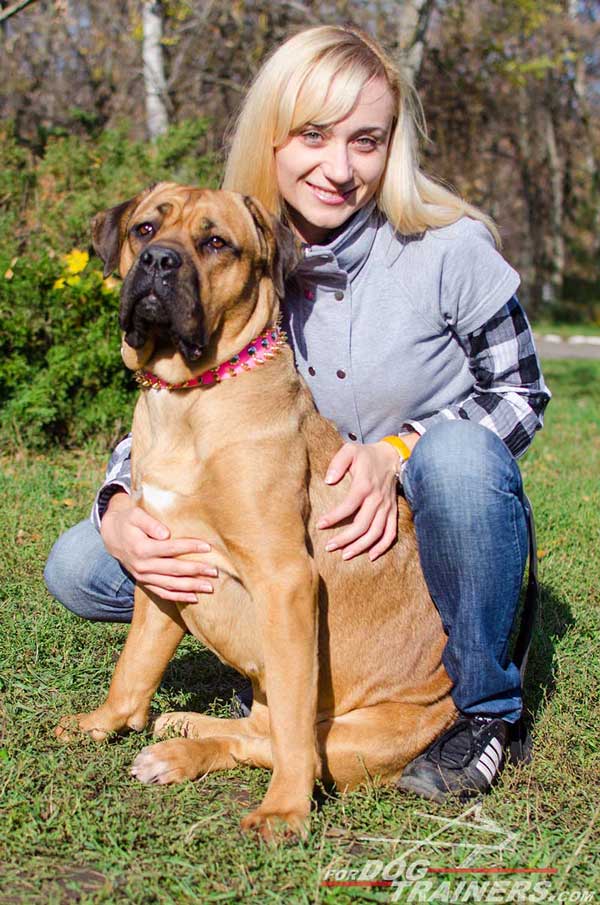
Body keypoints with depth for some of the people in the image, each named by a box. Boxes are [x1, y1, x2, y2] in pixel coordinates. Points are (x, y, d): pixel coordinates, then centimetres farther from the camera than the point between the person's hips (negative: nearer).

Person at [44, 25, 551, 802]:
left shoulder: (447, 247, -16)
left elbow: (522, 395, -7)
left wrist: (398, 451, -26)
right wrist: (118, 513, -23)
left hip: (431, 535, -2)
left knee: (459, 455, -38)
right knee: (78, 568, -10)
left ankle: (480, 707, -13)